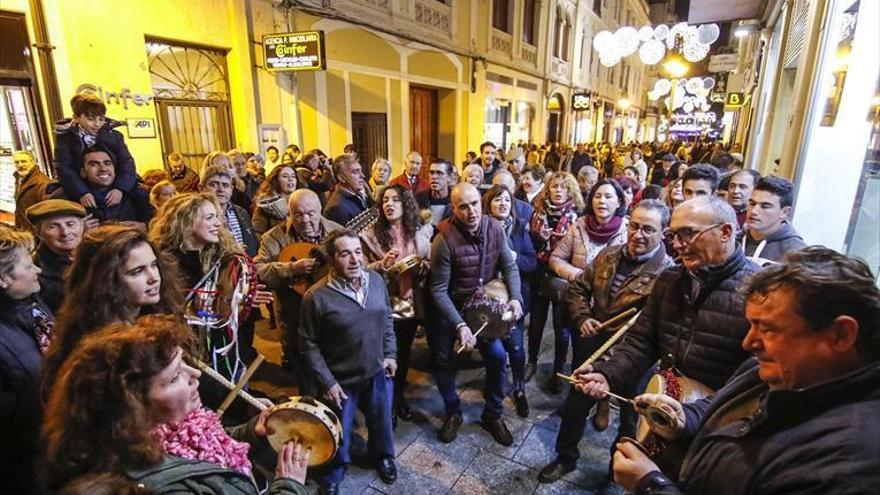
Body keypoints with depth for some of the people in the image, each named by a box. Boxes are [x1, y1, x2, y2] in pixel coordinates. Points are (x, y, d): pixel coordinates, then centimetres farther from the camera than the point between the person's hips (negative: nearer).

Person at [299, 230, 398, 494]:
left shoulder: (376, 280, -9)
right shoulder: (317, 296, -23)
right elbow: (308, 345, -14)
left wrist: (391, 354, 3)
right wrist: (326, 382, -13)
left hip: (378, 371, 4)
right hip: (341, 380, -4)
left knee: (381, 421, 25)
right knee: (339, 434, 18)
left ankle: (383, 456, 56)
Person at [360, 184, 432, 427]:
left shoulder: (422, 231, 0)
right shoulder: (371, 235, -6)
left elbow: (431, 264, 7)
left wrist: (422, 266, -14)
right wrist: (382, 264, -22)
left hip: (412, 303, 3)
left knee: (404, 353, 18)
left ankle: (399, 397, 41)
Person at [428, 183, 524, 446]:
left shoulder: (494, 228, -13)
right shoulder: (445, 240, -26)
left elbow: (509, 266, -3)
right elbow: (439, 290, -21)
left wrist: (515, 298, -20)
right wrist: (460, 325, -29)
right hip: (449, 305, -3)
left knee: (497, 355, -5)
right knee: (442, 360, 4)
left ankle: (493, 415, 20)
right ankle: (453, 412, 32)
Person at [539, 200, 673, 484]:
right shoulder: (608, 255, -2)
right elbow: (577, 288, 7)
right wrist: (583, 318, -8)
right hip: (594, 347, 5)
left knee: (629, 419, 21)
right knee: (575, 407, 20)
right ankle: (565, 455, 44)